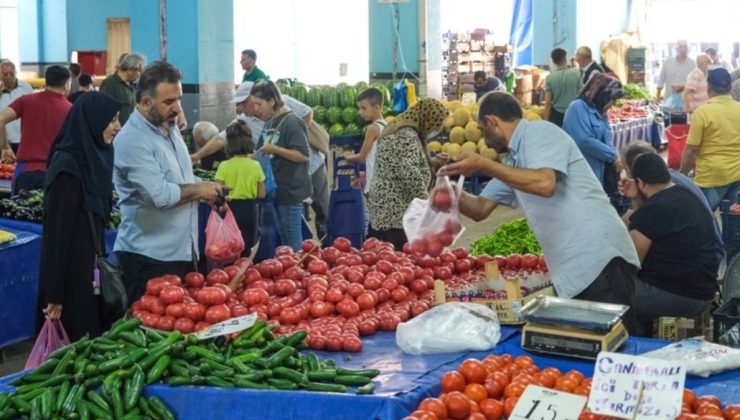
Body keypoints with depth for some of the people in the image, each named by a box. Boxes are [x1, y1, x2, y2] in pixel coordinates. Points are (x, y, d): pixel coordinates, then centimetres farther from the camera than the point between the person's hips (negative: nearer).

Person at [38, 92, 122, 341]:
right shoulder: (67, 166, -18)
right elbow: (56, 232, -19)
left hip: (89, 269, 9)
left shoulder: (93, 158, 8)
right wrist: (54, 294, -20)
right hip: (71, 275, -8)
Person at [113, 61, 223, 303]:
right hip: (150, 258, -8)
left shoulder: (170, 128, 12)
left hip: (183, 252, 9)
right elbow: (159, 195, -26)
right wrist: (200, 190, -10)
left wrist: (208, 190, 5)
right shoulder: (132, 140, -17)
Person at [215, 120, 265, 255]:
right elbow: (261, 194, 1)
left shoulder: (224, 166, -11)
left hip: (231, 209, -2)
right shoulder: (255, 166, -4)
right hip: (249, 210, 2)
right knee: (246, 251, 13)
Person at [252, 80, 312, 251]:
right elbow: (263, 151, 23)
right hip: (275, 189, 8)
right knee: (282, 236, 14)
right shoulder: (269, 123, 11)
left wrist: (275, 149, -22)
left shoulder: (291, 123, -14)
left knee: (292, 238, -1)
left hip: (291, 190, -8)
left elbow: (304, 156, -20)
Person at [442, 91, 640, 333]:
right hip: (571, 271, 10)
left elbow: (545, 184, -23)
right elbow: (480, 209, 25)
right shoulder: (514, 161, 21)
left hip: (600, 260, -9)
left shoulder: (540, 132, -5)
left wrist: (483, 165, -19)